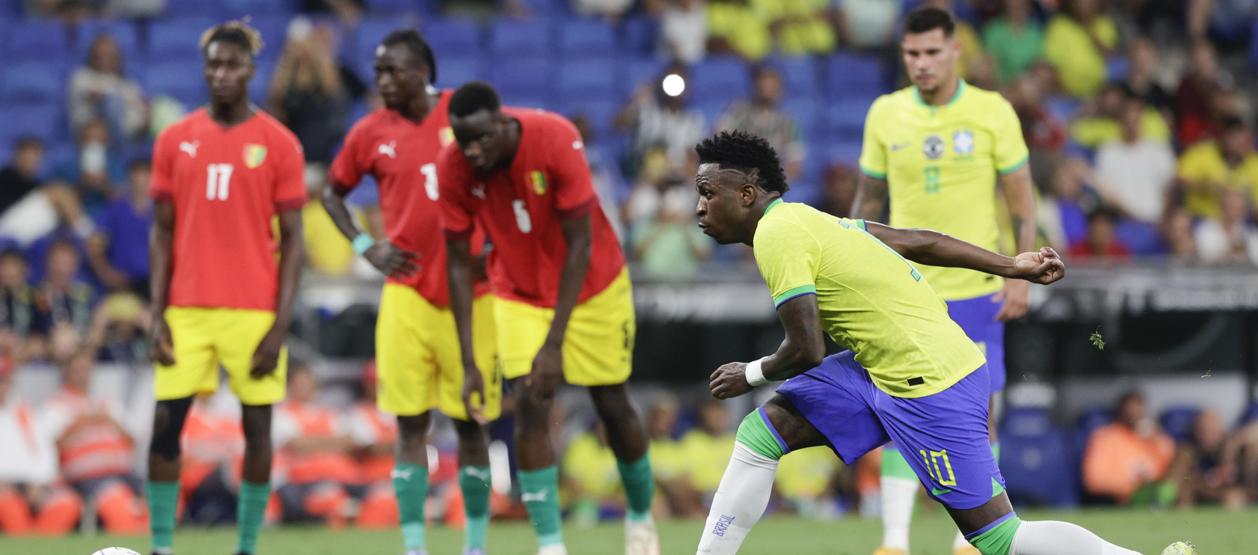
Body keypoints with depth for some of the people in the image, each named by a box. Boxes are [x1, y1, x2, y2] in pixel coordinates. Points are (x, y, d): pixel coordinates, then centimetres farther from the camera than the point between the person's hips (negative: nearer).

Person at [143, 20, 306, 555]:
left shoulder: (278, 144, 0)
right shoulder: (174, 140, 7)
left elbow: (293, 239, 0)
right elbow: (162, 232, 9)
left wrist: (280, 325, -8)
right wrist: (157, 316, 0)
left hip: (254, 312, -2)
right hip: (187, 310, 2)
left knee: (257, 426, 1)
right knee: (165, 422, -3)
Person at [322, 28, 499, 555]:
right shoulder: (371, 133, 2)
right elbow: (333, 192, 17)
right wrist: (365, 246, 3)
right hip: (407, 292, 1)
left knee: (470, 422, 5)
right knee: (410, 424, -3)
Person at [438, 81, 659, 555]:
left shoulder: (557, 141, -31)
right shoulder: (452, 168, -22)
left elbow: (580, 247, -26)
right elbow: (458, 266, -13)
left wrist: (554, 343, -29)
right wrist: (469, 365, -17)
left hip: (592, 286, -2)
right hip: (519, 294, 2)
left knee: (613, 406, 7)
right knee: (528, 407, -15)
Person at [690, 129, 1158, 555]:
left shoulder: (777, 236, -15)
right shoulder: (803, 219, 12)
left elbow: (806, 351, -19)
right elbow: (919, 242, 16)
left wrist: (751, 375, 0)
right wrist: (1012, 267, 20)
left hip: (926, 380, -10)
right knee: (760, 433, 7)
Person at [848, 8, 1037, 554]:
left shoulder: (992, 113, -3)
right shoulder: (885, 114, 2)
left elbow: (1022, 202, 1)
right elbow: (867, 197, 11)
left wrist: (1021, 276, -7)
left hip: (977, 290, -1)